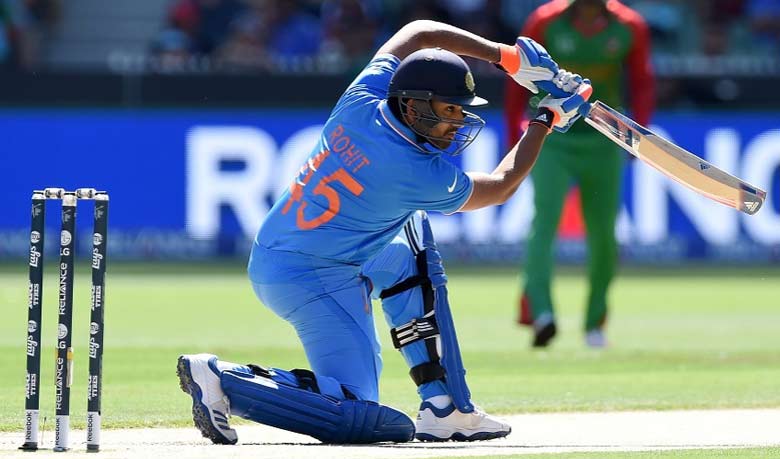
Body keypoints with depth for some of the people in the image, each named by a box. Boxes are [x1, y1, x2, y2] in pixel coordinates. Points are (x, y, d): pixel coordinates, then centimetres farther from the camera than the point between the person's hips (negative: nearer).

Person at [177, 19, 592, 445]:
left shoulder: (362, 102, -3)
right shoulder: (423, 175, -17)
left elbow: (418, 33, 15)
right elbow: (502, 186, 4)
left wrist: (509, 56, 14)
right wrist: (548, 118, 12)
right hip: (317, 282, -9)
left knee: (406, 250, 26)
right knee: (356, 418, -11)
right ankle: (226, 380, -13)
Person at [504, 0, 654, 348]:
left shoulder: (630, 28, -4)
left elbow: (641, 83, 8)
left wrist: (638, 130, -7)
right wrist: (514, 137, 4)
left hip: (603, 145, 2)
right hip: (551, 140, -2)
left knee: (603, 235, 5)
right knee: (545, 218, -21)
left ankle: (595, 323, 23)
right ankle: (540, 313, -34)